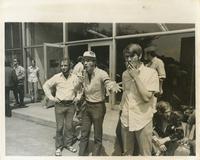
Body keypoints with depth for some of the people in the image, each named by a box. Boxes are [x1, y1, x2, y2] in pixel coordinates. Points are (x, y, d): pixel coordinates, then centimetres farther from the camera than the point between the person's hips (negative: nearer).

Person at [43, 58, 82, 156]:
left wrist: (77, 98, 6)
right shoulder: (56, 77, -4)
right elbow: (46, 86, 4)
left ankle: (68, 144, 28)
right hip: (60, 105, -2)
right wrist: (51, 97, -2)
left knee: (69, 126, 11)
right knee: (59, 127, 4)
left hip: (71, 105, 2)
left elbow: (79, 89, 18)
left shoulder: (75, 78, 2)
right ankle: (58, 147, 19)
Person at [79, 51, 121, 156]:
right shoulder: (84, 73, -1)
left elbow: (107, 82, -41)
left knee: (97, 135, 10)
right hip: (86, 105, 5)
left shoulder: (101, 73, -20)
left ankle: (95, 155, 28)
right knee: (84, 134, 15)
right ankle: (81, 155, 31)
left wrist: (112, 86, -63)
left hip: (98, 106, -5)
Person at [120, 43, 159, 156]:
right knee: (126, 153, 18)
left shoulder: (151, 73, -11)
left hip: (143, 121, -4)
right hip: (126, 120, 5)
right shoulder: (125, 74, 6)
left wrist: (136, 76, -18)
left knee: (145, 154, 10)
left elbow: (146, 97, -20)